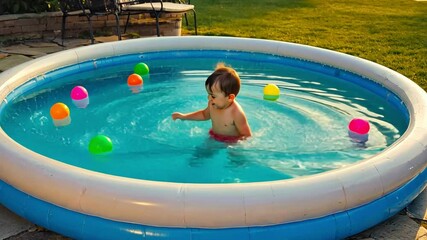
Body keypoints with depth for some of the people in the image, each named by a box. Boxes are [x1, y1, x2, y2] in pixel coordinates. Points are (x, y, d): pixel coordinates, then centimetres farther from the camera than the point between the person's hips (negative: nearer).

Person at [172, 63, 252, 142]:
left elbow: (247, 136, -20)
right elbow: (204, 114, 18)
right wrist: (184, 116, 15)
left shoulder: (236, 113, -28)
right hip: (214, 139, 5)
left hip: (231, 142, -5)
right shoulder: (212, 104, -7)